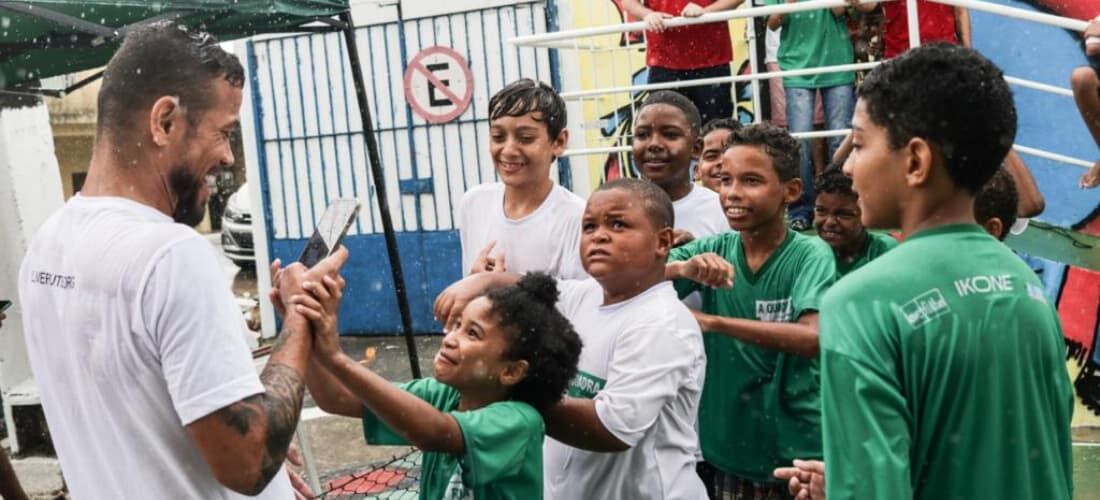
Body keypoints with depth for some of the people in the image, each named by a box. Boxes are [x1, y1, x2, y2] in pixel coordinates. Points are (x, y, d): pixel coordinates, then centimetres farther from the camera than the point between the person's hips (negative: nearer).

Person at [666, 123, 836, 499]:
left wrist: (713, 322, -25)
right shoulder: (713, 250, -1)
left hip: (793, 451, -3)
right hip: (721, 448, 4)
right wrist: (683, 269, -29)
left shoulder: (810, 254, -11)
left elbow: (814, 337, -26)